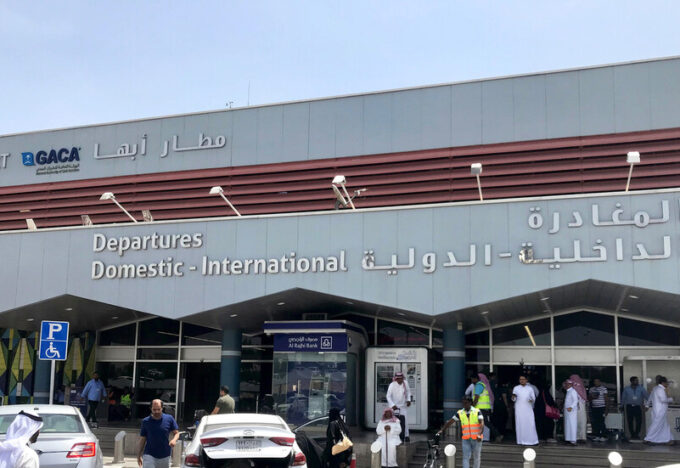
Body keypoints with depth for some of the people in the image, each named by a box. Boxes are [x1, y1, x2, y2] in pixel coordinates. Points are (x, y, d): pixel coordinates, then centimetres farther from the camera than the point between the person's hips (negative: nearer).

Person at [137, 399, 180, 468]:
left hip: (165, 456, 1)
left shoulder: (169, 419, -1)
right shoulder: (146, 421, 0)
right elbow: (142, 440, 5)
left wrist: (174, 440, -20)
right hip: (149, 455, -1)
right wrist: (139, 456, 3)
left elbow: (176, 433, 3)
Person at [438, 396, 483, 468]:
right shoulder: (460, 413, 3)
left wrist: (479, 434, -32)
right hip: (466, 439, 1)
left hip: (476, 439, -1)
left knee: (476, 457, 10)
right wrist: (441, 430, -7)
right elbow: (450, 422, 3)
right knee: (466, 457, -7)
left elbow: (482, 424, -15)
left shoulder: (477, 412, -4)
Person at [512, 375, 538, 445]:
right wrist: (513, 397, -17)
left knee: (530, 423, -7)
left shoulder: (530, 388, 11)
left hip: (528, 409, 1)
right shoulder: (516, 388, 8)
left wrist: (532, 400, -11)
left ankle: (532, 440, -2)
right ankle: (521, 440, -1)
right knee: (520, 424, -5)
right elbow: (514, 399, 6)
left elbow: (533, 397, 11)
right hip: (519, 409, -1)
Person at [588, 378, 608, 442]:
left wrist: (606, 409, -5)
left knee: (601, 422, -9)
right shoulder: (591, 389, 14)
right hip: (594, 408, 5)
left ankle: (603, 436, -3)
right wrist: (592, 397, -6)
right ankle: (597, 436, 7)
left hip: (601, 408, -4)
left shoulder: (603, 388, 0)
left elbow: (606, 398, -1)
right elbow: (589, 397, 18)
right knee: (595, 423, 0)